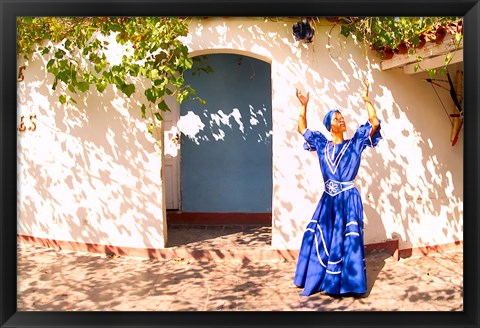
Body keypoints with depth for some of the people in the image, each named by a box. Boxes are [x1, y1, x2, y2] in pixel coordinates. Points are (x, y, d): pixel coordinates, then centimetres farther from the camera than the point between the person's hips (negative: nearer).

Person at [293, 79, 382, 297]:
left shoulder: (354, 144, 3)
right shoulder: (322, 145, 10)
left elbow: (374, 123, -7)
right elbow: (302, 128, 18)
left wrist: (366, 100, -9)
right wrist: (304, 106, 11)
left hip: (348, 199, -3)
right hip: (328, 199, 3)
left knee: (348, 241, -4)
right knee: (320, 238, 4)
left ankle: (347, 283, 4)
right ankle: (320, 280, 17)